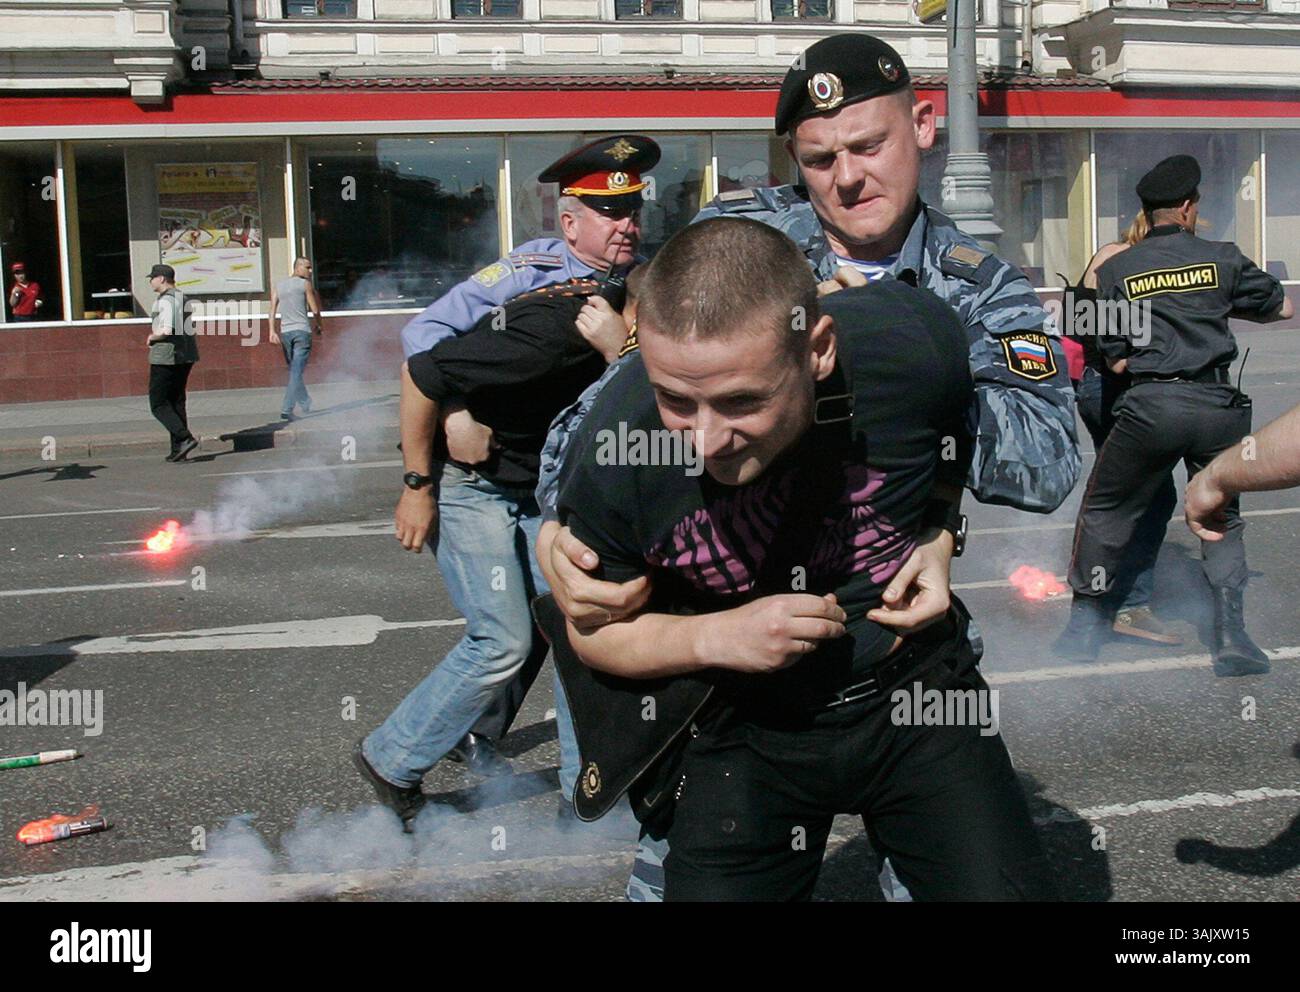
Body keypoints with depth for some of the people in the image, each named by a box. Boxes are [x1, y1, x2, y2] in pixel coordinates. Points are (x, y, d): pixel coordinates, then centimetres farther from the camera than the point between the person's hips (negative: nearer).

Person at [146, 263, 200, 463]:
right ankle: (178, 449, 11)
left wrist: (152, 337, -6)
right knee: (177, 402, 13)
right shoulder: (184, 298, 13)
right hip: (186, 356, 9)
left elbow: (167, 330, -25)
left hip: (165, 357, -9)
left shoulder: (165, 301, -15)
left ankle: (185, 438, -15)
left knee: (158, 404, -1)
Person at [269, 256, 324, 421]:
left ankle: (305, 403, 29)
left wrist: (272, 331, -2)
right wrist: (319, 325, 17)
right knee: (296, 372, -7)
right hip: (302, 331, -5)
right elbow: (315, 310, -1)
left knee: (294, 371, 18)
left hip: (285, 332, 5)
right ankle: (286, 410, -16)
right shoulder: (305, 284, -2)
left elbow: (273, 310, 4)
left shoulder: (278, 286, 13)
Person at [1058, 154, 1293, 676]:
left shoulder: (1115, 270, 6)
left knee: (1104, 510, 15)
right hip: (1219, 405, 1)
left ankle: (1086, 626, 19)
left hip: (1151, 404, -1)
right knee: (1220, 517, 18)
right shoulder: (1222, 258, 6)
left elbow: (1115, 359, 6)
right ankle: (1231, 635, 8)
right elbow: (1282, 307, 19)